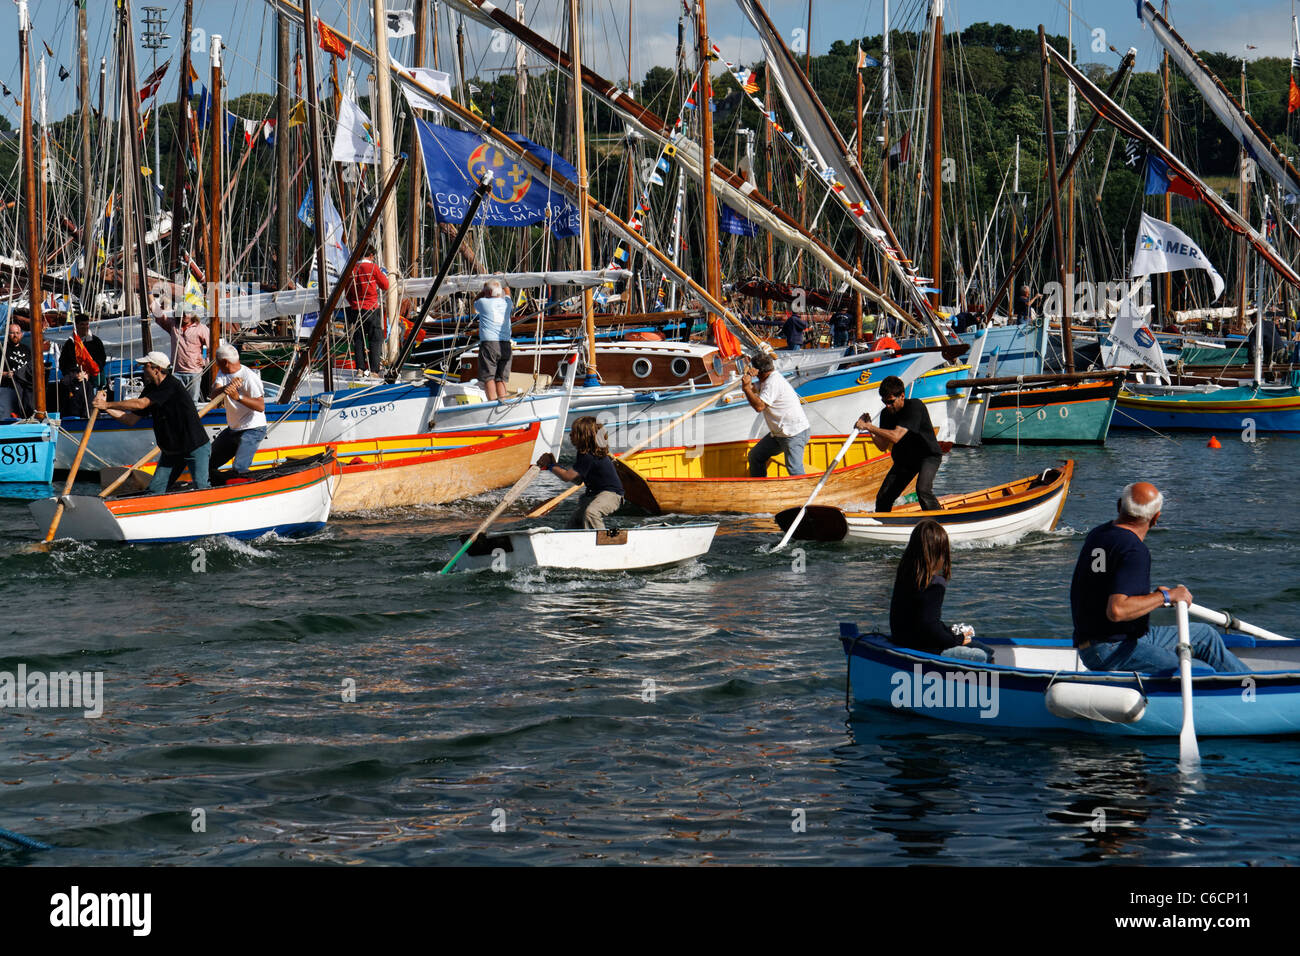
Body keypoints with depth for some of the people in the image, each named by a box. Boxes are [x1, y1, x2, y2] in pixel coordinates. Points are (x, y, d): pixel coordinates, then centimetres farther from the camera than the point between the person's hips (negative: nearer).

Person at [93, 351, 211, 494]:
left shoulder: (172, 386, -22)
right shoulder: (151, 389, 4)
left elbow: (140, 404, -25)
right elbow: (131, 419, 7)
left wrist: (108, 404, -20)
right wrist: (105, 408, -4)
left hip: (196, 448, -8)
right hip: (171, 450, 8)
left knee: (201, 488, -15)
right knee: (155, 489, 1)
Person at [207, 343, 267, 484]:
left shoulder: (250, 377, -17)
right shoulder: (222, 373, 6)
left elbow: (261, 407, -25)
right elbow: (214, 395, -13)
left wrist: (238, 397, -37)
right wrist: (227, 387, -34)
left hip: (252, 430, -8)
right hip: (233, 429, 8)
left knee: (239, 469, -24)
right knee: (207, 464, 8)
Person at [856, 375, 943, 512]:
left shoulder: (915, 406, -26)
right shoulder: (886, 414, -4)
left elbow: (896, 436, -34)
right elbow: (883, 446, -1)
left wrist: (869, 426, -31)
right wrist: (870, 431, -17)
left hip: (929, 456, -6)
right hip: (905, 459, 7)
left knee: (923, 490, -31)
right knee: (883, 498, -1)